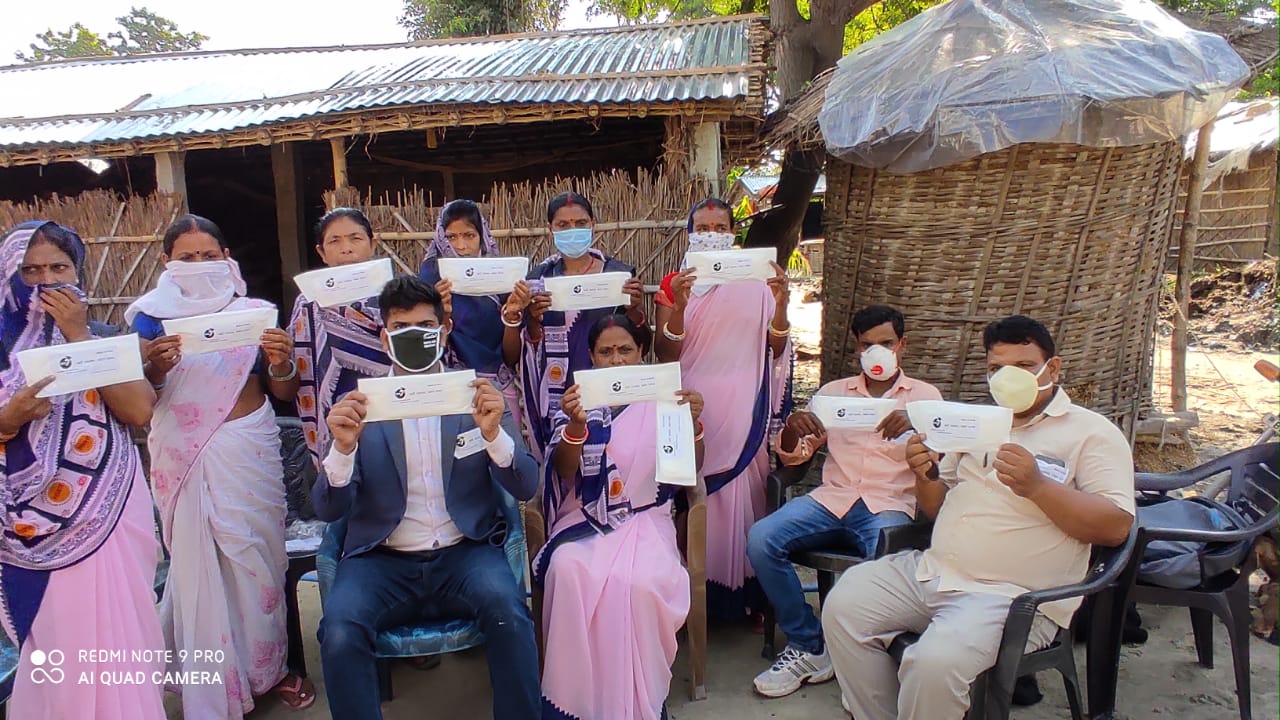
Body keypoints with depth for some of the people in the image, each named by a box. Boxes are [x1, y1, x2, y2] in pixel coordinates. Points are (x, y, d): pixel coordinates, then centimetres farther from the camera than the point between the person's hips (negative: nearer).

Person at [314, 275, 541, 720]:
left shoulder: (477, 397, 4)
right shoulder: (359, 406, 3)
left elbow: (525, 488, -1)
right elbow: (328, 510, -1)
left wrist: (493, 433, -21)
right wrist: (343, 446, -21)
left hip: (465, 553, 0)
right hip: (382, 561, 0)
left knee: (506, 608, -29)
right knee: (339, 630, -28)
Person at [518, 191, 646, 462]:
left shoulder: (619, 273, 1)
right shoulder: (539, 277, 5)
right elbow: (531, 346, 7)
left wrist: (635, 308, -15)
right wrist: (533, 318, -13)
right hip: (556, 392, 1)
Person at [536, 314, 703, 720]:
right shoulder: (576, 401, 7)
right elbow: (564, 473, -5)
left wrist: (693, 423, -21)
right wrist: (576, 425, -25)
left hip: (644, 519, -1)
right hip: (586, 519, 1)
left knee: (639, 581, -32)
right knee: (568, 572, -32)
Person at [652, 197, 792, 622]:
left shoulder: (756, 284, 8)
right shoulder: (674, 285, 7)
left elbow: (775, 351, 5)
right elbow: (665, 354, -2)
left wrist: (780, 304, -11)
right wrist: (678, 307, -17)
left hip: (743, 408, 1)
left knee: (741, 493, 1)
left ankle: (744, 591, 15)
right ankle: (702, 593, 9)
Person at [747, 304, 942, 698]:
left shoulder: (925, 395, 13)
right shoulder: (833, 391, 17)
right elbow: (792, 457, 12)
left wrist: (915, 430, -26)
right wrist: (792, 429, -13)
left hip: (889, 505, -2)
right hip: (831, 500, 3)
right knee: (761, 539, -24)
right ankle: (807, 647, -7)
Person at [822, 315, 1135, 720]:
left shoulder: (1092, 433, 0)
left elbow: (1116, 527, -10)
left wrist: (1037, 486, -23)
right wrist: (927, 475, -2)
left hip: (1013, 596, -6)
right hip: (932, 571, 7)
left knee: (936, 661, -30)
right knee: (844, 607, -7)